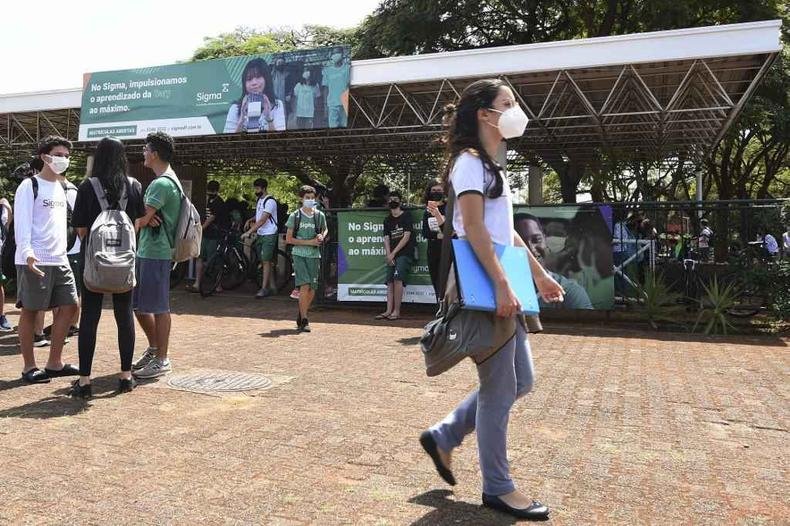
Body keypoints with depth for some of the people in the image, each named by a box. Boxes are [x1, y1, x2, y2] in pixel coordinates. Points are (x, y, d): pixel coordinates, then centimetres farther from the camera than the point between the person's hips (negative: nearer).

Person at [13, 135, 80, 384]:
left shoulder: (62, 187, 17)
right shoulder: (30, 186, -5)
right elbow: (22, 223, -13)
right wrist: (27, 253, -27)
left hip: (60, 259, 8)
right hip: (34, 261, -7)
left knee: (69, 306, 6)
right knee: (30, 311, 1)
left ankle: (54, 363, 17)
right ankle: (29, 367, 11)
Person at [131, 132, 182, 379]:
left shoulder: (162, 184, -15)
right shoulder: (169, 180, 18)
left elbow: (142, 219, -19)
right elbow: (147, 215, 15)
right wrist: (147, 218, -7)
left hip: (156, 253, -10)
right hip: (146, 251, 10)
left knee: (158, 307, -2)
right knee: (138, 304, 18)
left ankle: (162, 359, 7)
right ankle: (154, 348, 30)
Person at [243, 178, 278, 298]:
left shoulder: (270, 201, -15)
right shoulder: (259, 200, 14)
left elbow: (262, 220, -23)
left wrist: (249, 232, -26)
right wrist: (250, 220, 6)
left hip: (269, 235, -9)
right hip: (260, 234, 9)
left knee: (266, 261, -9)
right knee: (263, 261, 10)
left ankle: (264, 288, -7)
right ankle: (269, 285, 17)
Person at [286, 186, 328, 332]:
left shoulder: (320, 215, 8)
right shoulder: (295, 216, -1)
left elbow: (325, 230, 26)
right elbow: (288, 239, -2)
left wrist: (322, 236, 1)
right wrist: (309, 242, -11)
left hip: (314, 255, 4)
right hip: (299, 254, -3)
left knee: (312, 289, 4)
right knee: (304, 286, -15)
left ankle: (301, 316, 26)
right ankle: (304, 321, -8)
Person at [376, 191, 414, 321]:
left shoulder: (406, 216, 1)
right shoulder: (387, 220, 18)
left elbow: (406, 237, -7)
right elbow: (386, 239, 12)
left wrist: (393, 253, -9)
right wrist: (388, 255, -3)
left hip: (405, 254, -6)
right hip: (391, 256, 6)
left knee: (397, 279, -19)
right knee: (390, 282, -1)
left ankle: (396, 311, -17)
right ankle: (389, 311, -2)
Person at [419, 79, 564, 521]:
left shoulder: (491, 166, 20)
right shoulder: (470, 161, -9)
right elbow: (474, 228, -20)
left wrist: (539, 273, 22)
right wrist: (502, 285, -25)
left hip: (501, 288, 10)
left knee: (521, 381, 15)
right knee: (499, 389, -1)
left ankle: (443, 436, 25)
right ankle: (498, 487, 15)